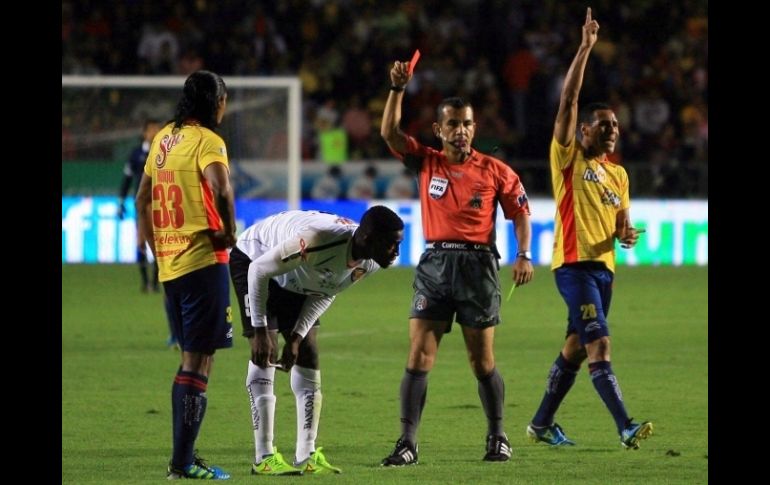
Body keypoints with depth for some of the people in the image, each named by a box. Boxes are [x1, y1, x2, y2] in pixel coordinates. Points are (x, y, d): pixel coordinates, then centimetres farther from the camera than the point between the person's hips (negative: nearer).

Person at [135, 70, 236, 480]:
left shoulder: (163, 139, 13)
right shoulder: (206, 140, -10)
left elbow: (142, 200, 20)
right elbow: (220, 190, -27)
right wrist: (230, 232, -13)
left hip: (169, 263, 8)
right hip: (203, 260, -8)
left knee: (191, 357, 17)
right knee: (198, 359, -6)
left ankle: (184, 455, 19)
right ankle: (183, 462, -8)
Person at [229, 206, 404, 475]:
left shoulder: (368, 264, -17)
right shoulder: (319, 240, -42)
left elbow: (325, 294, -2)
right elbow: (259, 270, -32)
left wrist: (297, 336, -10)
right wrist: (260, 330, -27)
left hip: (293, 282, 8)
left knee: (308, 357, 2)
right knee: (264, 357, -17)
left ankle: (306, 456, 7)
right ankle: (264, 458, -17)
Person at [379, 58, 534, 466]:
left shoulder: (495, 171, 3)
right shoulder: (425, 162, 7)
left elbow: (520, 213, 8)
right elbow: (389, 132, -3)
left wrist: (524, 255, -5)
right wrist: (398, 89, -13)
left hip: (478, 266, -1)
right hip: (435, 263, 1)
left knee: (482, 361, 5)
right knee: (418, 356, -7)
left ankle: (497, 437, 19)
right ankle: (407, 443, -8)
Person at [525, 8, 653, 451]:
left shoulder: (618, 174, 18)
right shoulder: (569, 158, -1)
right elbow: (569, 100, -9)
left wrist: (627, 234, -3)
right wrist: (586, 48, -11)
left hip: (603, 266, 7)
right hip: (574, 262, -7)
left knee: (576, 348, 11)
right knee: (599, 344, -16)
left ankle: (542, 424, 22)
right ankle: (626, 428, -24)